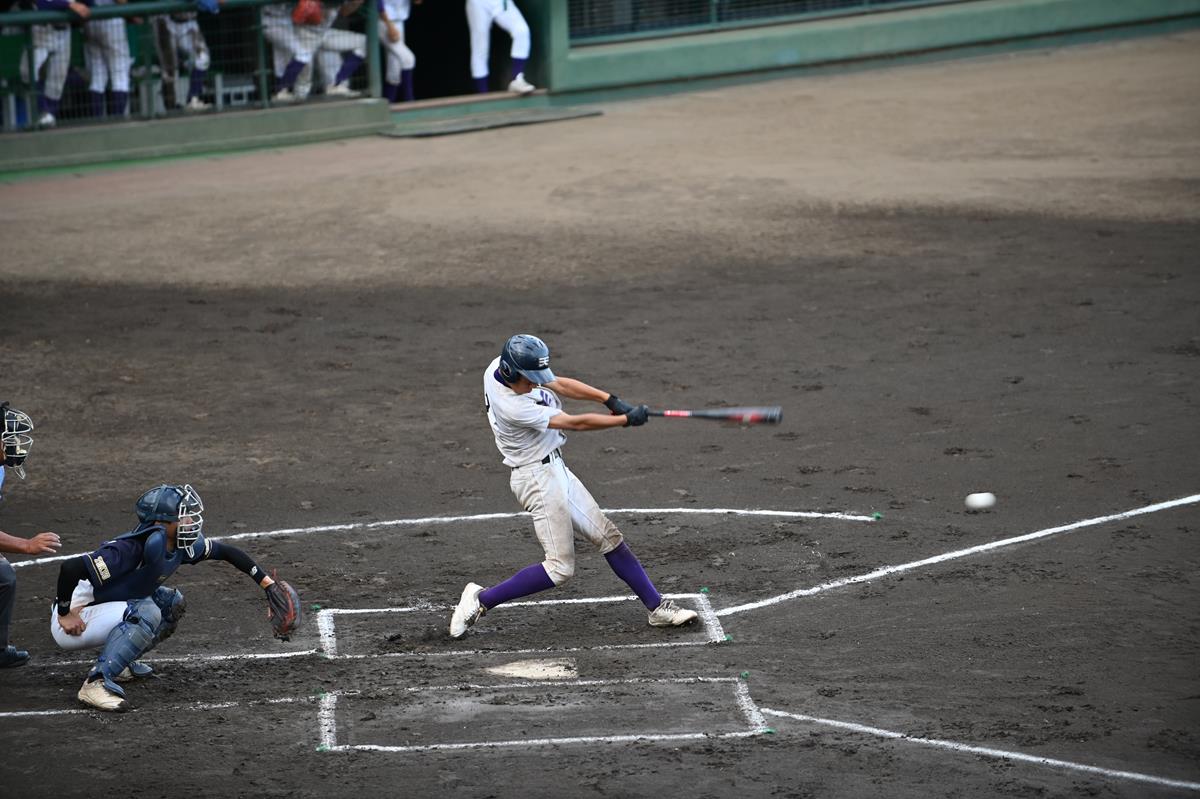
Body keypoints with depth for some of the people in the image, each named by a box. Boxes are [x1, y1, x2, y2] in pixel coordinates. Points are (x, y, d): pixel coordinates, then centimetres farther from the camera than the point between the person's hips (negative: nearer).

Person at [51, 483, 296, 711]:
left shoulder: (183, 545, -4)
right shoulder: (131, 550, -31)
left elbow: (226, 552, 11)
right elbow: (71, 567, -36)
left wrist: (266, 582, 7)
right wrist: (65, 615, -25)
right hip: (72, 623, -9)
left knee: (172, 604, 4)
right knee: (145, 612, -28)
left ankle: (119, 663, 10)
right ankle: (97, 682, -29)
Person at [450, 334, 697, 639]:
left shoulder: (502, 366, -5)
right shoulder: (512, 407, -30)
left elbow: (559, 385, 5)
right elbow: (577, 423, -23)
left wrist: (609, 399, -6)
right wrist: (627, 419, -15)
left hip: (555, 469, 9)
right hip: (538, 478, -9)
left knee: (608, 537, 8)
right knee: (560, 568, -7)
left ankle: (657, 607, 13)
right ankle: (482, 599, 3)